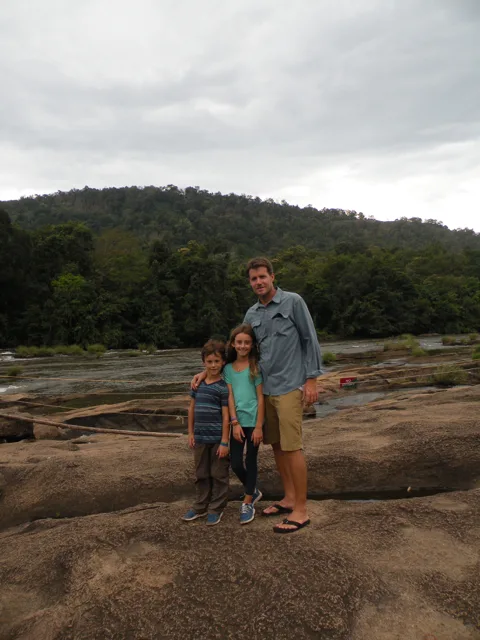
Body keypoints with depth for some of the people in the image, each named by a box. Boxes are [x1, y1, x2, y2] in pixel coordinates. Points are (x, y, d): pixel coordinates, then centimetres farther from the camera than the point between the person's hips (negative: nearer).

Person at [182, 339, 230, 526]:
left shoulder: (223, 387, -11)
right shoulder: (198, 383, 4)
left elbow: (226, 416, -11)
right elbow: (192, 408, 12)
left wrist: (224, 442, -13)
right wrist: (191, 433, 10)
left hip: (217, 438, -5)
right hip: (200, 438, 5)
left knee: (219, 475, 8)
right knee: (201, 475, 17)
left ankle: (216, 508, 22)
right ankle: (200, 506, 31)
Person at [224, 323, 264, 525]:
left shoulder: (256, 366, -5)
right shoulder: (228, 368, 4)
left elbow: (260, 398, -6)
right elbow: (230, 397, 1)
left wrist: (259, 426, -10)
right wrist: (235, 422, -8)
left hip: (253, 422, -3)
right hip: (238, 422, 3)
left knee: (251, 461, 6)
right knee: (235, 463, 4)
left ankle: (247, 503, 19)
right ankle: (253, 492, 30)